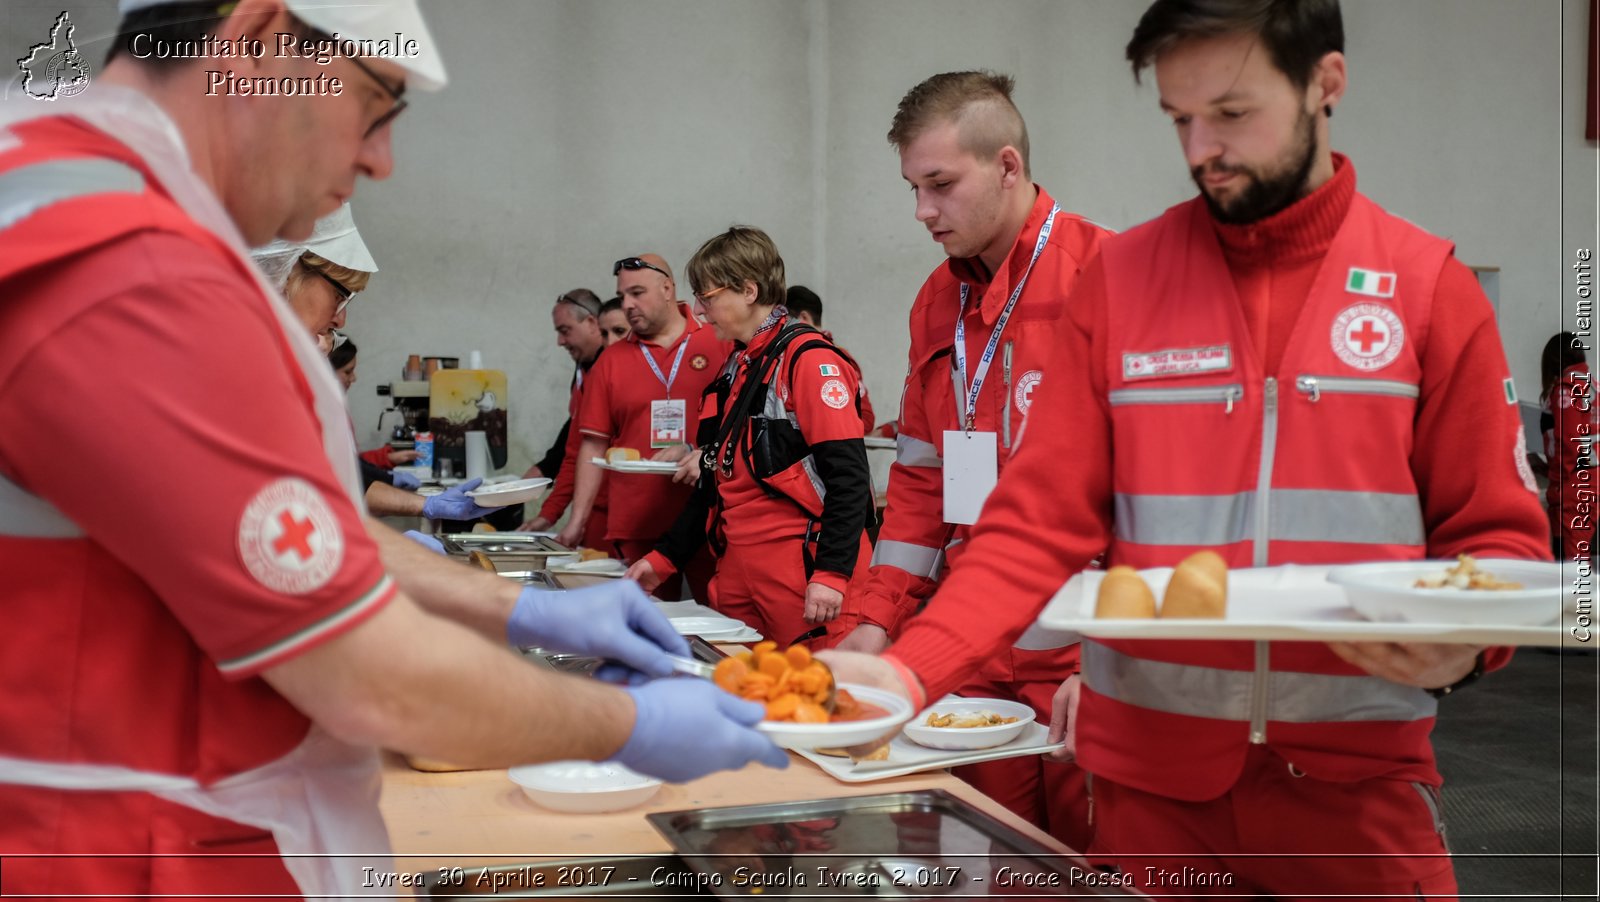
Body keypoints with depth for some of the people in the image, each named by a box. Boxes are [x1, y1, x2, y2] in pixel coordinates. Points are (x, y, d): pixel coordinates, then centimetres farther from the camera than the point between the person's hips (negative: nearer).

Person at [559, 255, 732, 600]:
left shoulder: (721, 343, 2)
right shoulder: (611, 361, 10)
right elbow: (594, 445, 8)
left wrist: (694, 451, -13)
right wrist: (577, 520, 2)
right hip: (636, 526, 2)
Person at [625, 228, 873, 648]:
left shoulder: (808, 358, -8)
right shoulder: (735, 370, 18)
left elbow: (848, 476, -16)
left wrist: (831, 575, -22)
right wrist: (663, 559, 19)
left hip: (803, 577, -8)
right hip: (738, 577, 8)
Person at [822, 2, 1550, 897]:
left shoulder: (1430, 286, -2)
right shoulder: (1120, 278, -2)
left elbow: (1498, 536, 2)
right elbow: (1040, 524, -5)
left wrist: (1463, 646, -20)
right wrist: (912, 669, -19)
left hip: (1356, 784, 0)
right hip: (1149, 778, 1)